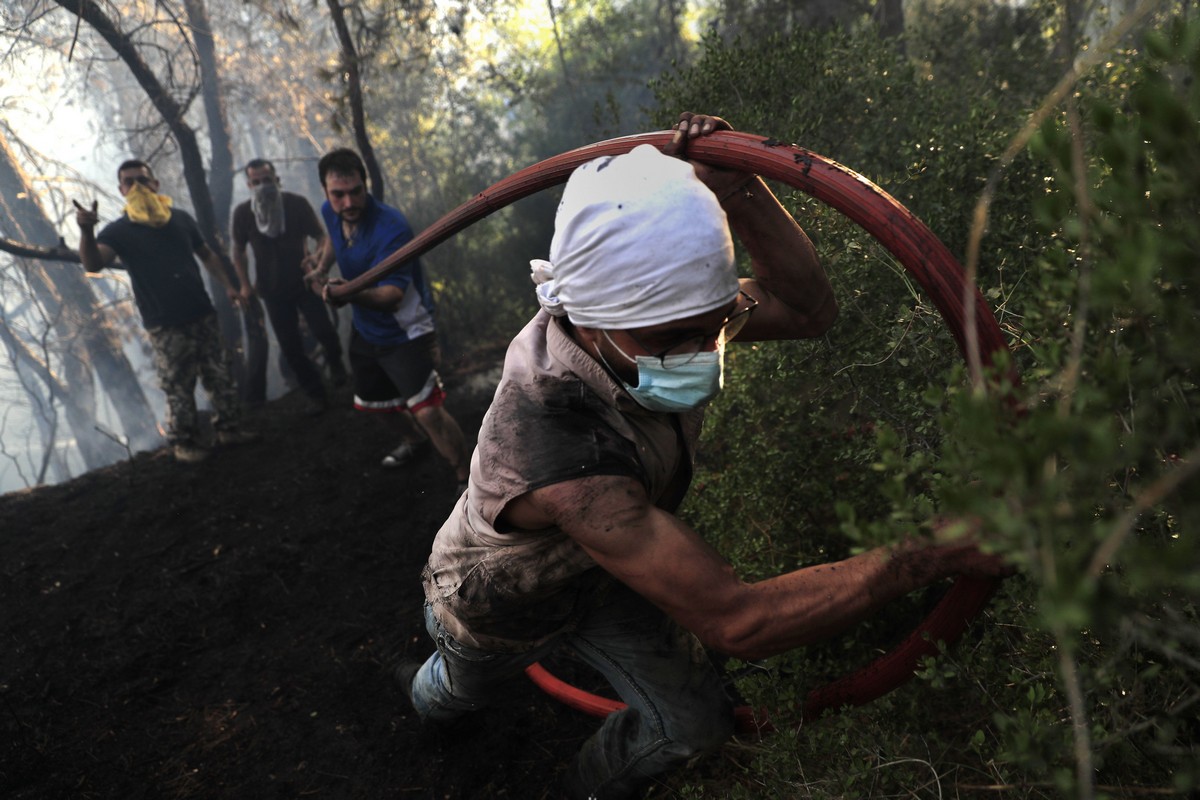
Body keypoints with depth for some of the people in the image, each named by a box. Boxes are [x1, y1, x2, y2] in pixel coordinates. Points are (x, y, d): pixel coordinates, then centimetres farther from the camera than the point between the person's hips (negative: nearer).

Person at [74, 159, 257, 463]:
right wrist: (87, 231, -41)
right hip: (165, 326, -4)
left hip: (202, 314, 4)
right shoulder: (119, 231, -6)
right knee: (179, 389, 2)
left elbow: (206, 254, 18)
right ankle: (184, 442, 17)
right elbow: (93, 264, -23)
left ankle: (229, 428, 25)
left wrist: (228, 286, 7)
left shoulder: (181, 219, 6)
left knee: (220, 377, 11)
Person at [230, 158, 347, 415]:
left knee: (323, 330, -12)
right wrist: (245, 284, 1)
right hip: (273, 290, 1)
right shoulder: (242, 213, -8)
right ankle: (315, 394, 16)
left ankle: (335, 362, 24)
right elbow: (238, 250, 6)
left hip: (304, 282, -1)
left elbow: (320, 236, -4)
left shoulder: (297, 204, -12)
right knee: (290, 346, 1)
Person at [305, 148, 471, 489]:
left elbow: (393, 294, -40)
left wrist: (351, 294, -55)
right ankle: (414, 440, 55)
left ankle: (468, 481, -5)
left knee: (428, 412, -22)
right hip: (365, 330, 8)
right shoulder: (330, 212, -8)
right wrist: (322, 266, 10)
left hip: (405, 332, -8)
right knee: (377, 400, 26)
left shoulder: (391, 228, -31)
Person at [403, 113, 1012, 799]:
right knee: (461, 690, 30)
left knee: (692, 722, 8)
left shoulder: (646, 315, -30)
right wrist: (936, 551, -46)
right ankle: (427, 697, 71)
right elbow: (735, 620, -49)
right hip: (500, 607, -4)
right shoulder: (557, 455, -51)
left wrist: (737, 190, -39)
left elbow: (807, 310, -23)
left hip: (602, 576, 5)